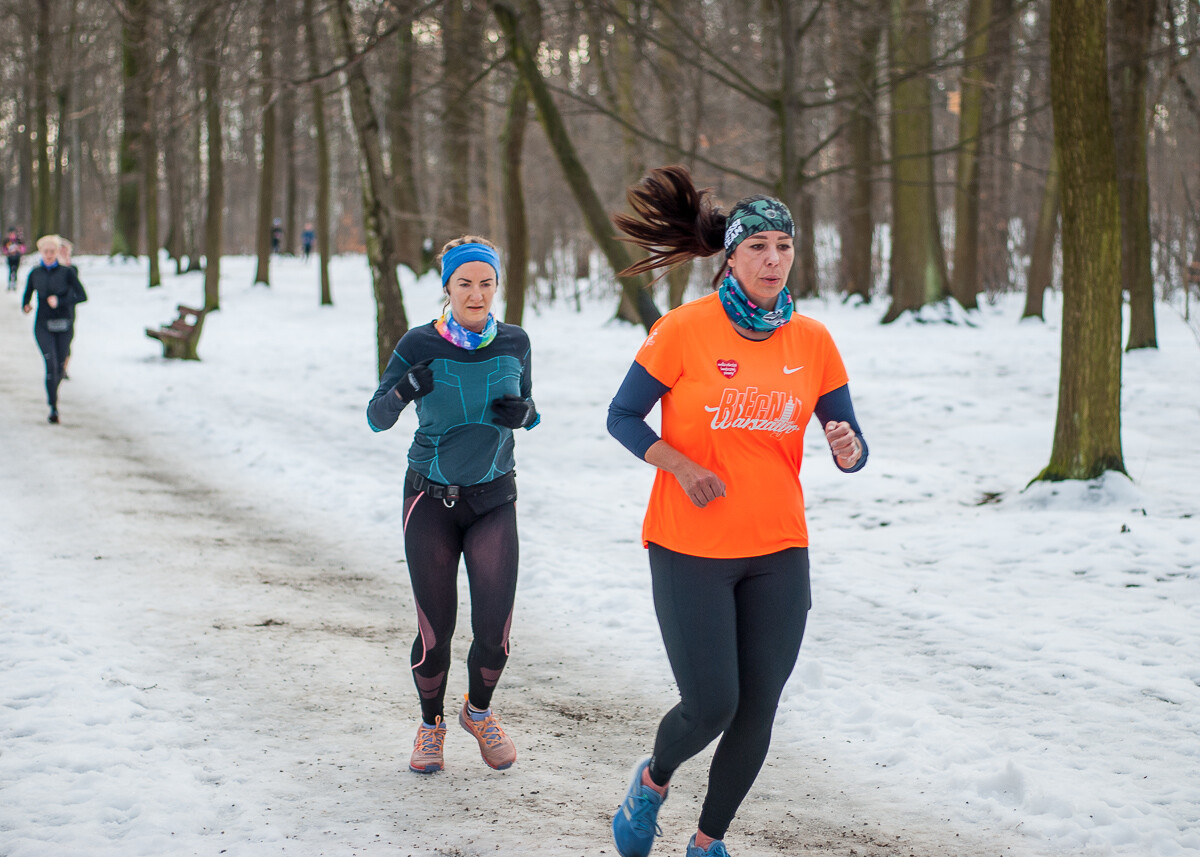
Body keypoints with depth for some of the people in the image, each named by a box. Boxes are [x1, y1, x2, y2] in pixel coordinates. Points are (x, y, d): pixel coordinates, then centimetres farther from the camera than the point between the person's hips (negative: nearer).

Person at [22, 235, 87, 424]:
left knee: (60, 367, 9)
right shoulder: (35, 274, 4)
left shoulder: (66, 272, -3)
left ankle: (52, 392, 40)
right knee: (51, 364, -16)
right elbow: (27, 295, 15)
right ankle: (53, 407, -15)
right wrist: (26, 306, -8)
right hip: (43, 326, 0)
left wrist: (60, 301, -21)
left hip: (64, 326, 0)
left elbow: (82, 296, -10)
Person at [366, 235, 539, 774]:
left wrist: (523, 413, -13)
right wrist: (404, 391, -26)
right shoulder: (420, 345, -10)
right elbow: (376, 419, -5)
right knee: (435, 633, -1)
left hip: (494, 500, 2)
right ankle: (431, 724, 28)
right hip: (432, 501, -2)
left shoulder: (514, 343, -3)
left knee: (494, 631, -6)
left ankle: (479, 712, 25)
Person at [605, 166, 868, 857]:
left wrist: (848, 449, -18)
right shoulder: (684, 330, -9)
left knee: (757, 711, 4)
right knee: (711, 704, -8)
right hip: (691, 548, -3)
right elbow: (623, 417, -2)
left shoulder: (812, 341, 2)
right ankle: (654, 780, 26)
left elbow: (851, 447, 6)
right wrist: (681, 465, -17)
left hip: (778, 552, 4)